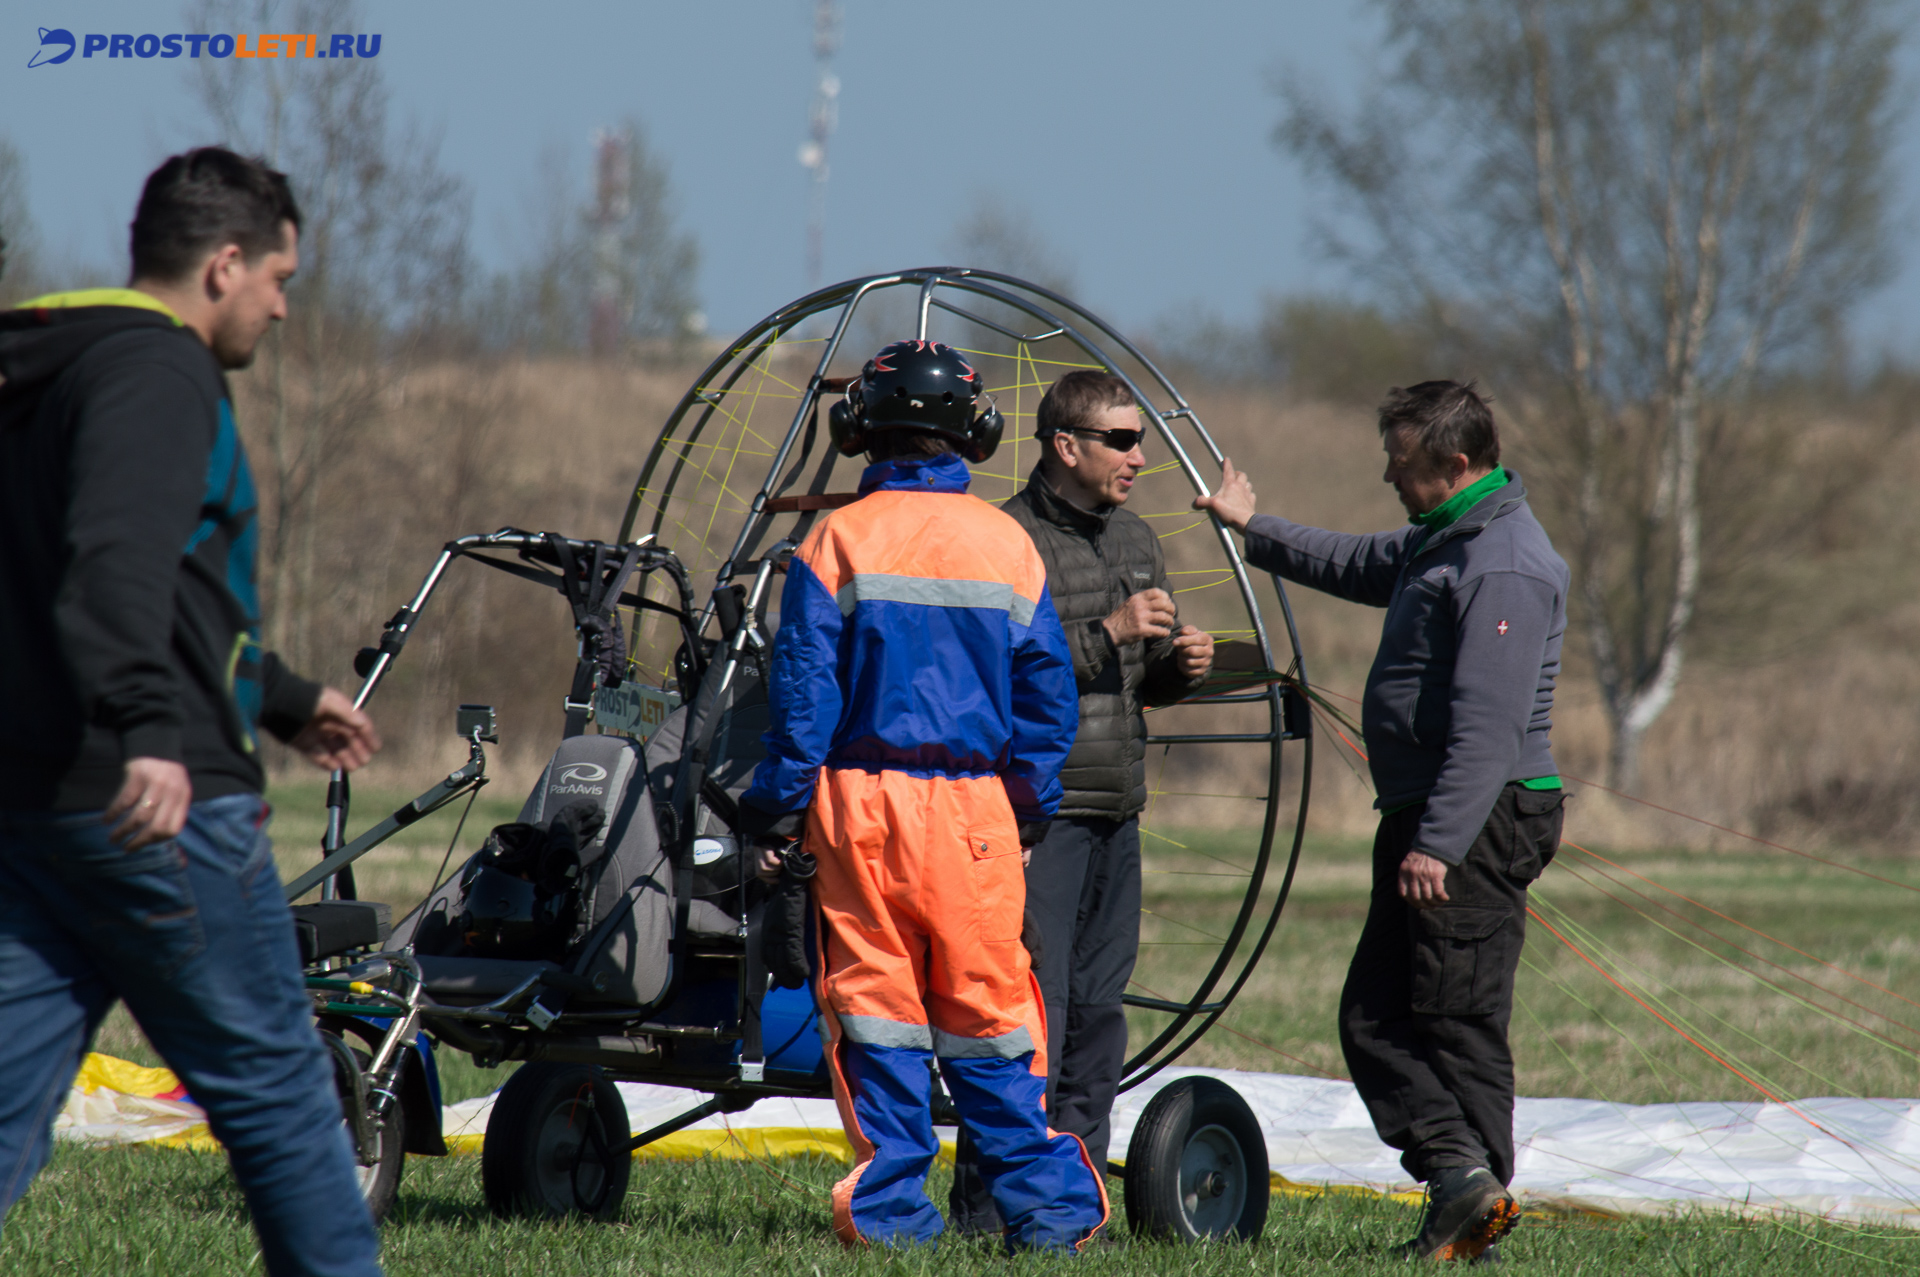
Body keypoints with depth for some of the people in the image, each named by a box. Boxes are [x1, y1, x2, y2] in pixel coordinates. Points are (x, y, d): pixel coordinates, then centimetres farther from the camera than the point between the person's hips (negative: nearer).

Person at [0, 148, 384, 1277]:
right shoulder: (158, 371, -9)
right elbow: (119, 560, -27)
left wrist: (285, 699, 46)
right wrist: (150, 730, -39)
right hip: (164, 806, -9)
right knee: (273, 1083, 5)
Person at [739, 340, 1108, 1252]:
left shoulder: (837, 543, -2)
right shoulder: (1007, 546, 4)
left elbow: (802, 693, -4)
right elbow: (1048, 693, 7)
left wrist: (776, 809, 1)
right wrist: (1030, 808, 15)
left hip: (861, 802, -2)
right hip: (976, 809, 2)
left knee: (874, 1005, 4)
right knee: (988, 1011, 6)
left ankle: (891, 1204, 2)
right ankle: (1047, 1202, 4)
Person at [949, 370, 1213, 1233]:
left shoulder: (1134, 541, 16)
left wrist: (1180, 666, 3)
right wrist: (1107, 633, -20)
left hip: (1116, 813, 8)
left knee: (1099, 1009, 10)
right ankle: (988, 1209, -8)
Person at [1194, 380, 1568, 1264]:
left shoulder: (1505, 568, -17)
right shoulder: (1441, 543, 16)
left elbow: (1488, 726, -24)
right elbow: (1354, 566, 38)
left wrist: (1438, 844, -28)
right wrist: (1253, 530, 42)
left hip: (1477, 825, -10)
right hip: (1427, 821, 10)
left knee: (1458, 1022, -8)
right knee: (1374, 1015, 4)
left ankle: (1472, 1197, -7)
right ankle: (1459, 1168, -5)